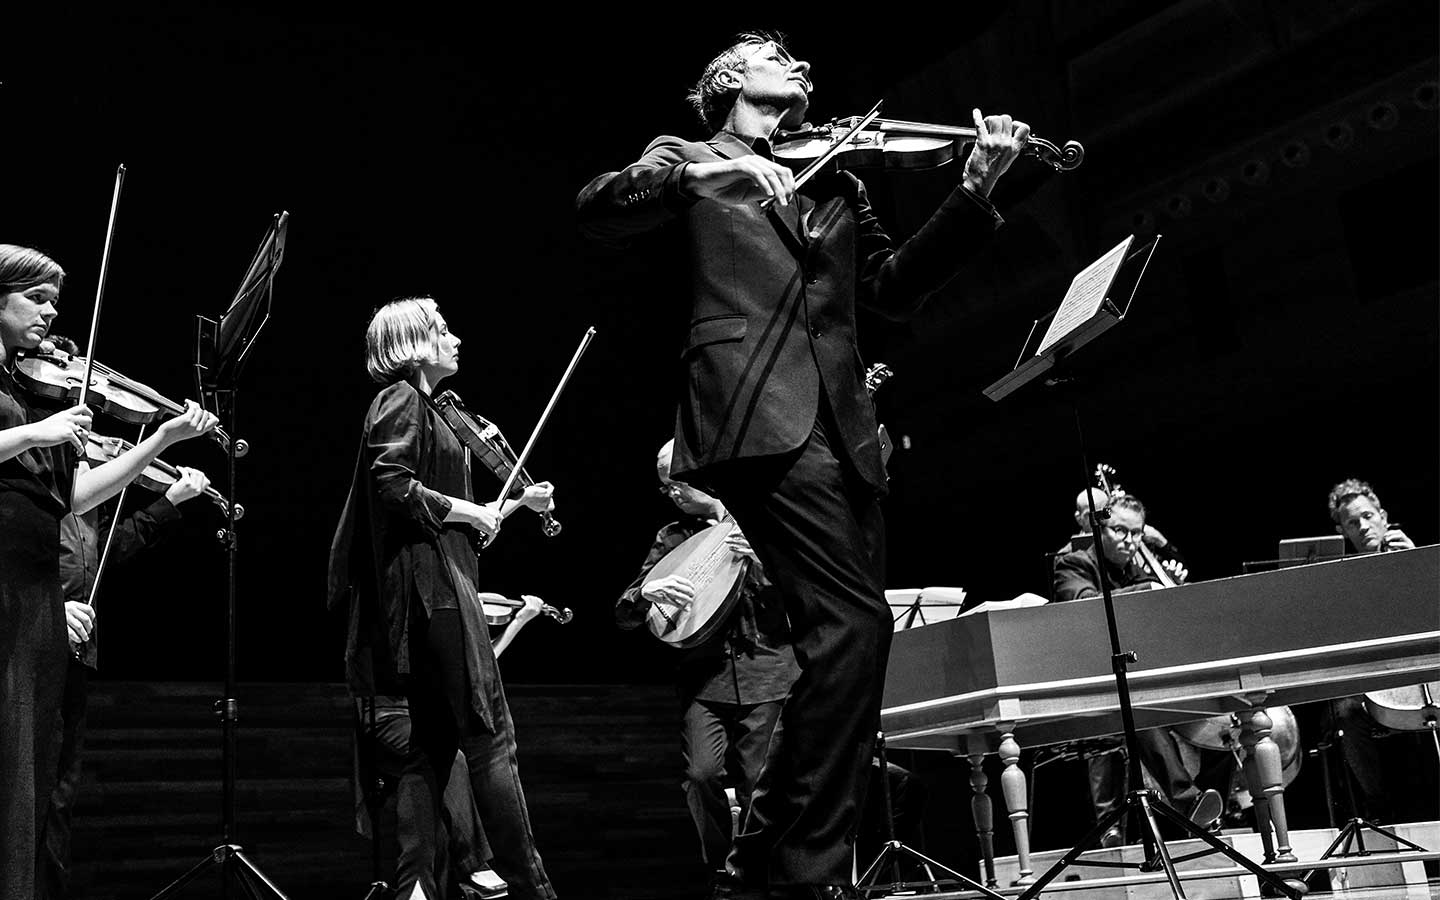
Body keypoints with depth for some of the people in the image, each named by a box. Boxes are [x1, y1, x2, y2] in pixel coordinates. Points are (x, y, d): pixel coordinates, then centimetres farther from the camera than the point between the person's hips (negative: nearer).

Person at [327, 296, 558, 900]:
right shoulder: (401, 400, -6)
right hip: (430, 591, -10)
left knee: (435, 744, 9)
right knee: (490, 739, -7)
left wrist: (520, 501, 18)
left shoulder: (423, 407, 22)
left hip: (432, 593, 10)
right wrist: (468, 511, -12)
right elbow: (392, 486, -21)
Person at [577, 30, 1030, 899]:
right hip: (759, 416, -6)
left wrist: (975, 193, 6)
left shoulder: (839, 184, 27)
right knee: (855, 626, -18)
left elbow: (896, 287, 17)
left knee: (850, 637, 4)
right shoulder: (686, 158, 15)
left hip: (842, 429, 6)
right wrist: (701, 172, -17)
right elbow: (598, 213, -3)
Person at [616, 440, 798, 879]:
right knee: (702, 773, -17)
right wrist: (647, 590, -12)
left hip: (764, 674, -1)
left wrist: (766, 558, -15)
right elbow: (624, 616, 10)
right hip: (702, 677, 1)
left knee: (759, 785, -5)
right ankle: (723, 869, 5)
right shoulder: (672, 538, 13)